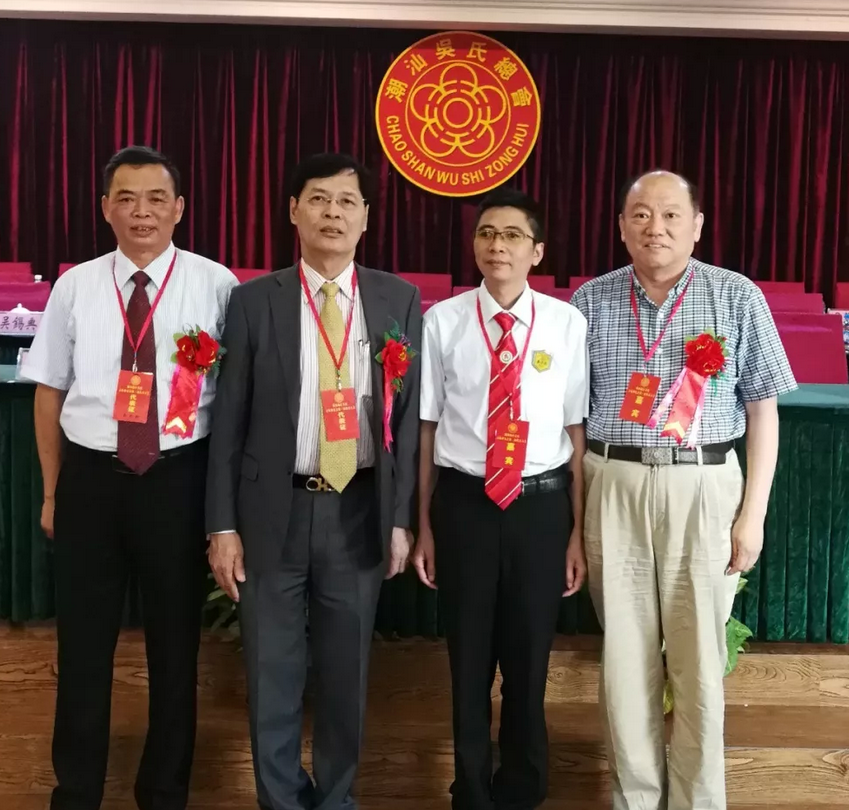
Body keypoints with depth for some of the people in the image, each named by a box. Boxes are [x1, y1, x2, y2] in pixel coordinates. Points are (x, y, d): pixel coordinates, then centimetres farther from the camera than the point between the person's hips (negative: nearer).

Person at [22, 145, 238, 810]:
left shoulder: (216, 285, -5)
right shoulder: (74, 287, 2)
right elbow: (50, 393, 8)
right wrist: (52, 491, 8)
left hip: (179, 478, -1)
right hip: (90, 477, 2)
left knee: (175, 642, 13)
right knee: (83, 643, 13)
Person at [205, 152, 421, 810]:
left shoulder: (400, 300, 2)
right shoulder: (254, 301, -1)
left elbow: (410, 416, 3)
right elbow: (230, 421, -1)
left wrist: (400, 519, 0)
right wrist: (223, 525, -5)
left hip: (360, 512, 1)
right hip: (273, 511, 0)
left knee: (346, 674, 14)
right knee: (272, 675, 11)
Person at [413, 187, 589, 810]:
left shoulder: (567, 323, -4)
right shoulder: (442, 320, -4)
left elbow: (576, 430, -1)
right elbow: (426, 427, 1)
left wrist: (577, 530, 1)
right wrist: (423, 525, 4)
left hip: (541, 504, 0)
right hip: (463, 503, 0)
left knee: (529, 655, 15)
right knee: (468, 655, 15)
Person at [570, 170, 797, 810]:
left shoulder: (737, 297, 0)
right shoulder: (591, 301, 4)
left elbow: (763, 409, 2)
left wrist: (754, 513, -3)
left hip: (703, 488, -1)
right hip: (613, 488, 1)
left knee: (699, 660, 7)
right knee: (625, 655, 10)